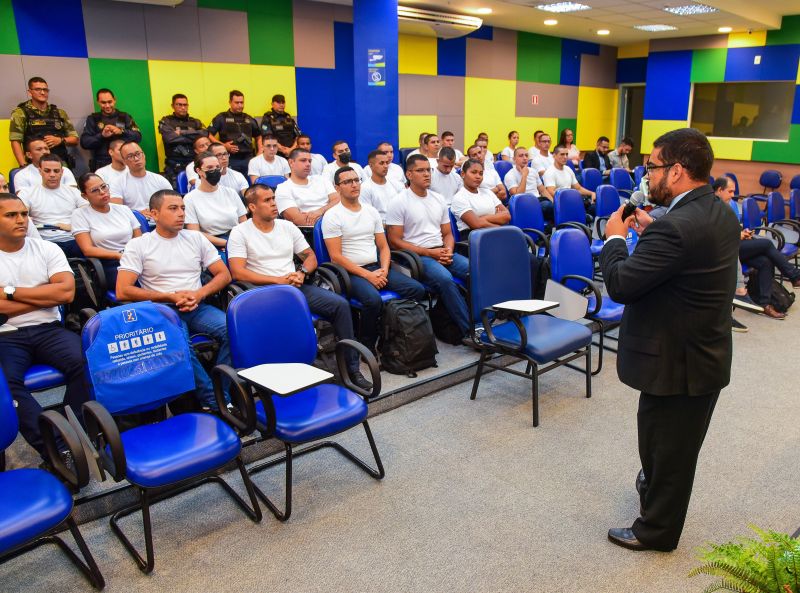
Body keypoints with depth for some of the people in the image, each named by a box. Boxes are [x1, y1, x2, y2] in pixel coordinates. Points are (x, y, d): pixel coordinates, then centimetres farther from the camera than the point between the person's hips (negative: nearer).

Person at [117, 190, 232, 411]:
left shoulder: (196, 238, 15)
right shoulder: (138, 245, 5)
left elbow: (224, 275, 13)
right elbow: (122, 292, -3)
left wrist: (199, 294, -6)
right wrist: (171, 297, -8)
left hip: (197, 308, 3)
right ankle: (216, 402, -26)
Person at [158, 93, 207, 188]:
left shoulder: (195, 122, 16)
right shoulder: (166, 121, 7)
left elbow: (205, 134, -5)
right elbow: (170, 137, -12)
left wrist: (182, 132, -7)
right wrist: (193, 137, -5)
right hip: (174, 166, -2)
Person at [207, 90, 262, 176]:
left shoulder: (249, 119, 17)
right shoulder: (221, 118, 4)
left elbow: (258, 137, 26)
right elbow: (209, 135, -1)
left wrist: (260, 153, 11)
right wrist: (223, 145, -14)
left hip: (248, 159, 4)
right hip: (230, 159, -3)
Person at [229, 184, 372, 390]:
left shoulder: (287, 226, 16)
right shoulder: (240, 233, 1)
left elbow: (310, 256, 19)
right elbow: (237, 272, -10)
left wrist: (302, 273, -6)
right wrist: (278, 280, -15)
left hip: (296, 286, 5)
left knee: (340, 304, -15)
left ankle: (352, 368, -8)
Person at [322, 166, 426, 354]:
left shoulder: (371, 211, 15)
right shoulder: (332, 216, -3)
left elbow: (383, 247, 15)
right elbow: (336, 256, -10)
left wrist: (383, 270, -6)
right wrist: (367, 275, -16)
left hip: (377, 267, 6)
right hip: (350, 272, -6)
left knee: (417, 289, -14)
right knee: (374, 300, -35)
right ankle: (366, 344, -11)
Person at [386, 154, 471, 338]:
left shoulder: (439, 199, 17)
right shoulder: (398, 202, -2)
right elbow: (395, 242, -7)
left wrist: (448, 250, -4)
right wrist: (429, 253, -12)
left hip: (443, 252, 6)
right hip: (416, 255, -6)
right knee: (445, 278, -34)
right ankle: (470, 329, -27)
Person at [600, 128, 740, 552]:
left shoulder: (676, 227, -30)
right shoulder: (720, 212, 2)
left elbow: (620, 284, -26)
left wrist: (614, 238, -10)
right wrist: (652, 231, 5)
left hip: (676, 362, -9)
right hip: (706, 354, 9)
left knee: (664, 447, 11)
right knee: (678, 445, 29)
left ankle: (656, 530, 31)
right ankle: (656, 488, 53)